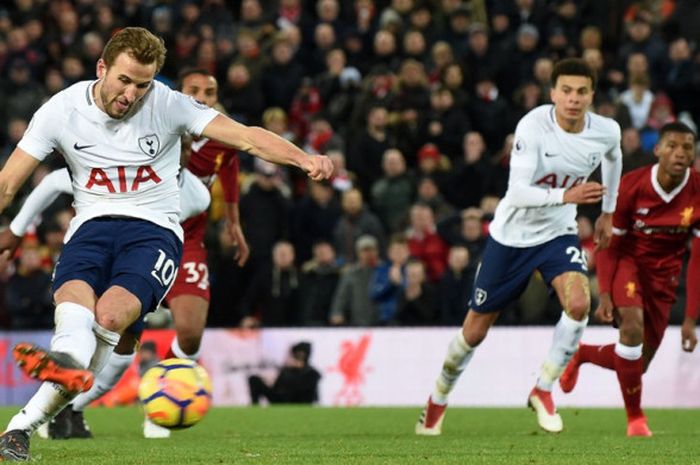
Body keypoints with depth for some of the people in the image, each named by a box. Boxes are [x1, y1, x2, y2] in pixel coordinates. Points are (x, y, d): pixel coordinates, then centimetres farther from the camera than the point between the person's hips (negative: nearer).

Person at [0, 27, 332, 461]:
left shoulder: (168, 105, -4)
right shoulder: (62, 111, 0)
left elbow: (245, 136, -11)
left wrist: (303, 158, -28)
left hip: (154, 229, -2)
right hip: (92, 225, 2)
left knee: (110, 315, -30)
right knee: (74, 304, -33)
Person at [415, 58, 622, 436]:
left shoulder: (606, 132, -11)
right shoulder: (533, 126, -25)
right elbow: (517, 192, -30)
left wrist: (607, 212, 21)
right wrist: (565, 195, -44)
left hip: (558, 233, 3)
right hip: (512, 234, -3)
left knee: (579, 304, -26)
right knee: (475, 330, 7)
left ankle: (543, 390, -5)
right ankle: (439, 398, 34)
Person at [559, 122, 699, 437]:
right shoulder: (631, 185, -20)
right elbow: (610, 243, -9)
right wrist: (604, 294, -20)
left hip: (664, 272, 3)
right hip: (628, 260, -3)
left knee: (639, 365, 8)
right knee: (633, 325, -31)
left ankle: (582, 354, 41)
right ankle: (635, 417, -15)